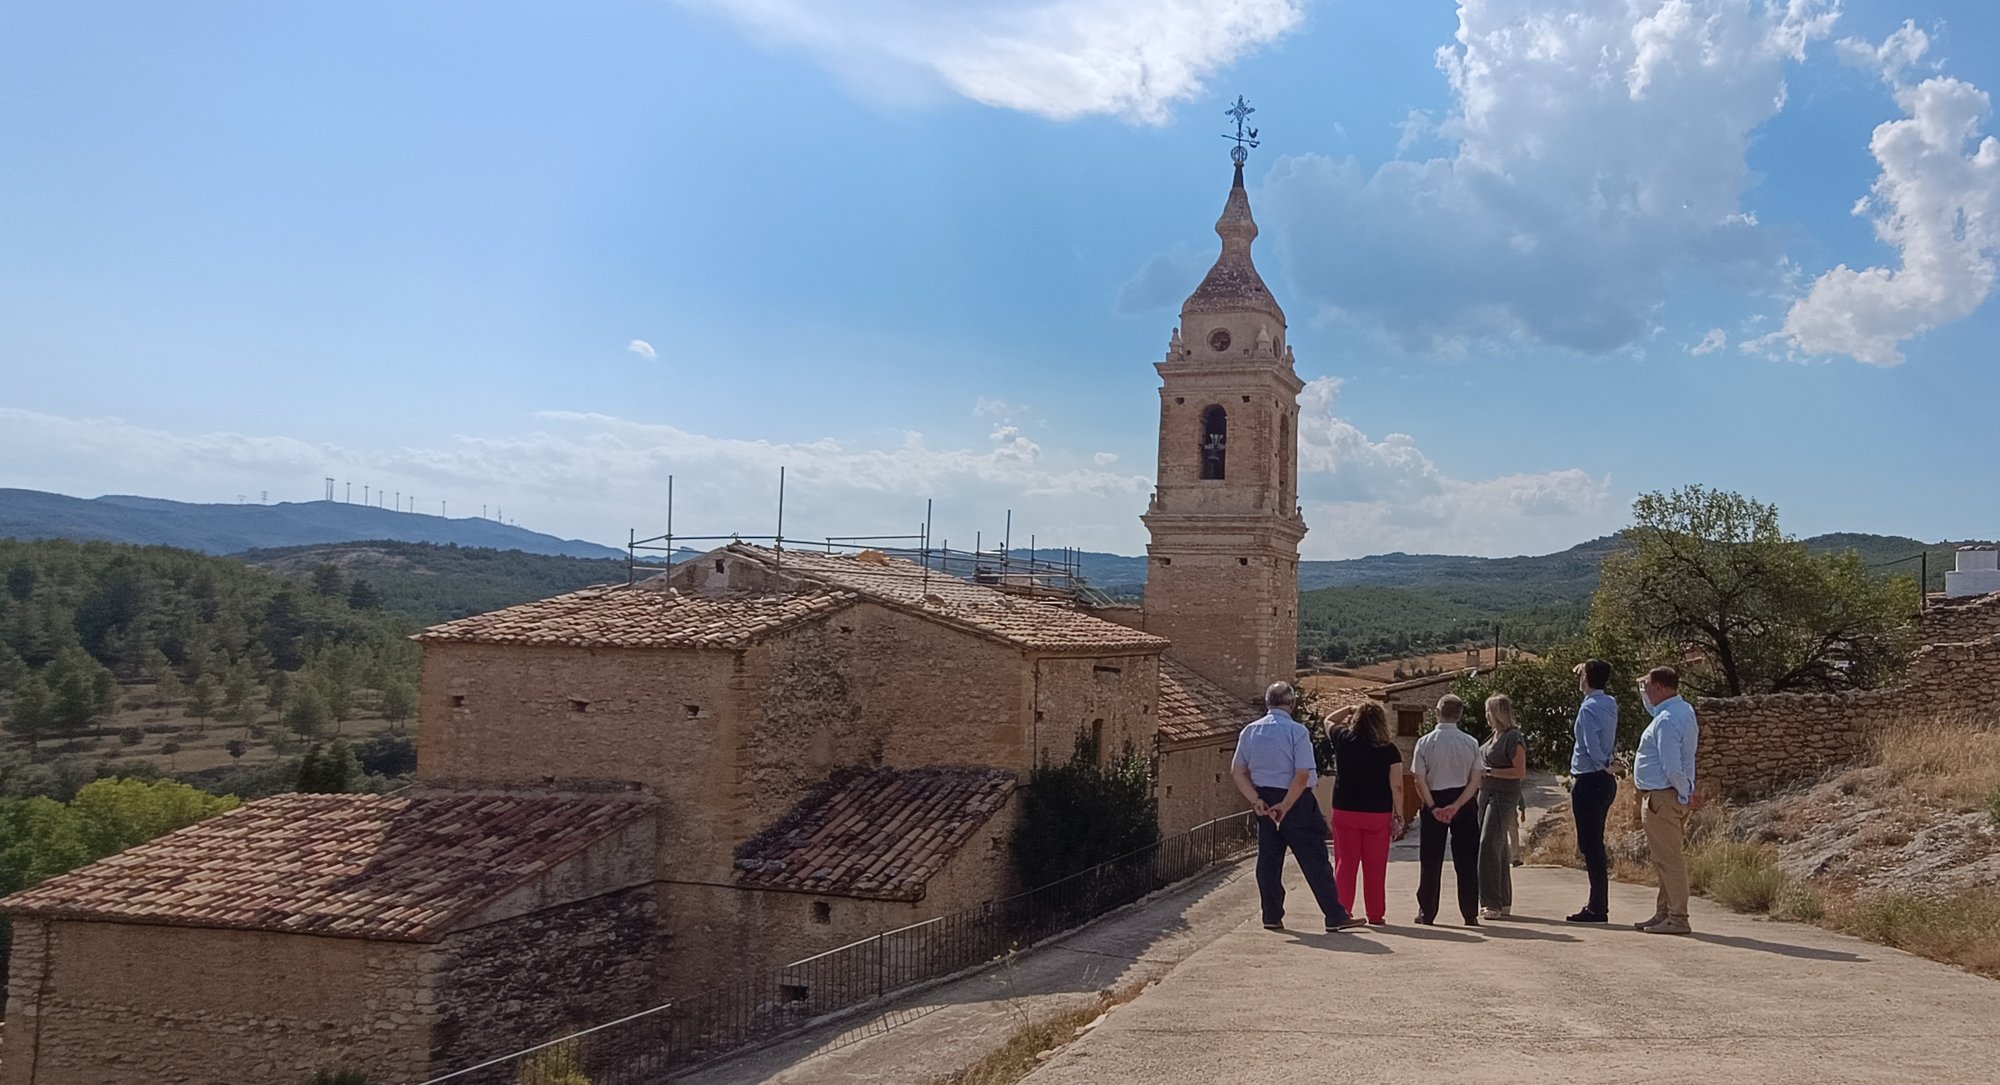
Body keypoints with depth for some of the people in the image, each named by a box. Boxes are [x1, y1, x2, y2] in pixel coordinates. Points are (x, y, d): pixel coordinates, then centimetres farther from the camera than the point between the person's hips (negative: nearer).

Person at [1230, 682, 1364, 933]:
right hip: (1296, 800, -5)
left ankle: (1272, 917, 13)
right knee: (1314, 860, 0)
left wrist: (1256, 800, -1)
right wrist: (1286, 806, -13)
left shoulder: (1249, 732, 3)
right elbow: (1302, 775, -18)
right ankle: (1335, 917, 3)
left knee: (1268, 860, 11)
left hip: (1265, 802, 5)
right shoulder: (1296, 731, -12)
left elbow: (1237, 771, 3)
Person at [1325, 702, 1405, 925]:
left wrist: (1351, 709, 25)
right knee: (1375, 868, 8)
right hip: (1378, 814, -1)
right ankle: (1376, 915, 13)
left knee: (1344, 865, 5)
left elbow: (1328, 721, 21)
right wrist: (1397, 817, 0)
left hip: (1344, 812, 1)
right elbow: (1396, 786, -6)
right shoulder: (1389, 749, -5)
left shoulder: (1343, 739, -2)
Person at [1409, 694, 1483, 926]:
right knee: (1466, 862, 7)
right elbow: (1475, 782, -8)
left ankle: (1427, 912, 9)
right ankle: (1470, 914, 8)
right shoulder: (1471, 743, -4)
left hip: (1434, 803, -1)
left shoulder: (1425, 742, -7)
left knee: (1431, 861, 7)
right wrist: (1455, 806, -12)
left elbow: (1419, 781, -11)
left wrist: (1433, 807, -10)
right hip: (1463, 801, 1)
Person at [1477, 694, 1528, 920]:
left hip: (1503, 797, -9)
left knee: (1489, 846, -15)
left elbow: (1520, 771, -17)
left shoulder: (1513, 738, -12)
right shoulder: (1494, 737, 15)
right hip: (1487, 795, 9)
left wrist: (1489, 772, -17)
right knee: (1497, 848, 11)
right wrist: (1481, 774, 8)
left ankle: (1492, 903, -15)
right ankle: (1503, 903, 17)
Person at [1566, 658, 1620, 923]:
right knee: (1593, 843, 14)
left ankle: (1598, 908, -4)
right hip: (1604, 780, 9)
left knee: (1590, 844, -5)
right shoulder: (1610, 705, 11)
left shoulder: (1589, 708, -16)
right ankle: (1598, 904, 19)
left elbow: (1592, 747, -21)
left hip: (1588, 781, -9)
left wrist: (1604, 767, -8)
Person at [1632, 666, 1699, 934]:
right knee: (1665, 858, 16)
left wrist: (1684, 792, -11)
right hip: (1672, 796, 10)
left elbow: (1672, 767, -25)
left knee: (1668, 859, -6)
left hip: (1661, 797, -10)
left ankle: (1677, 919, -3)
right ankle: (1665, 913, 23)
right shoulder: (1684, 709, 12)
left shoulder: (1667, 721, -20)